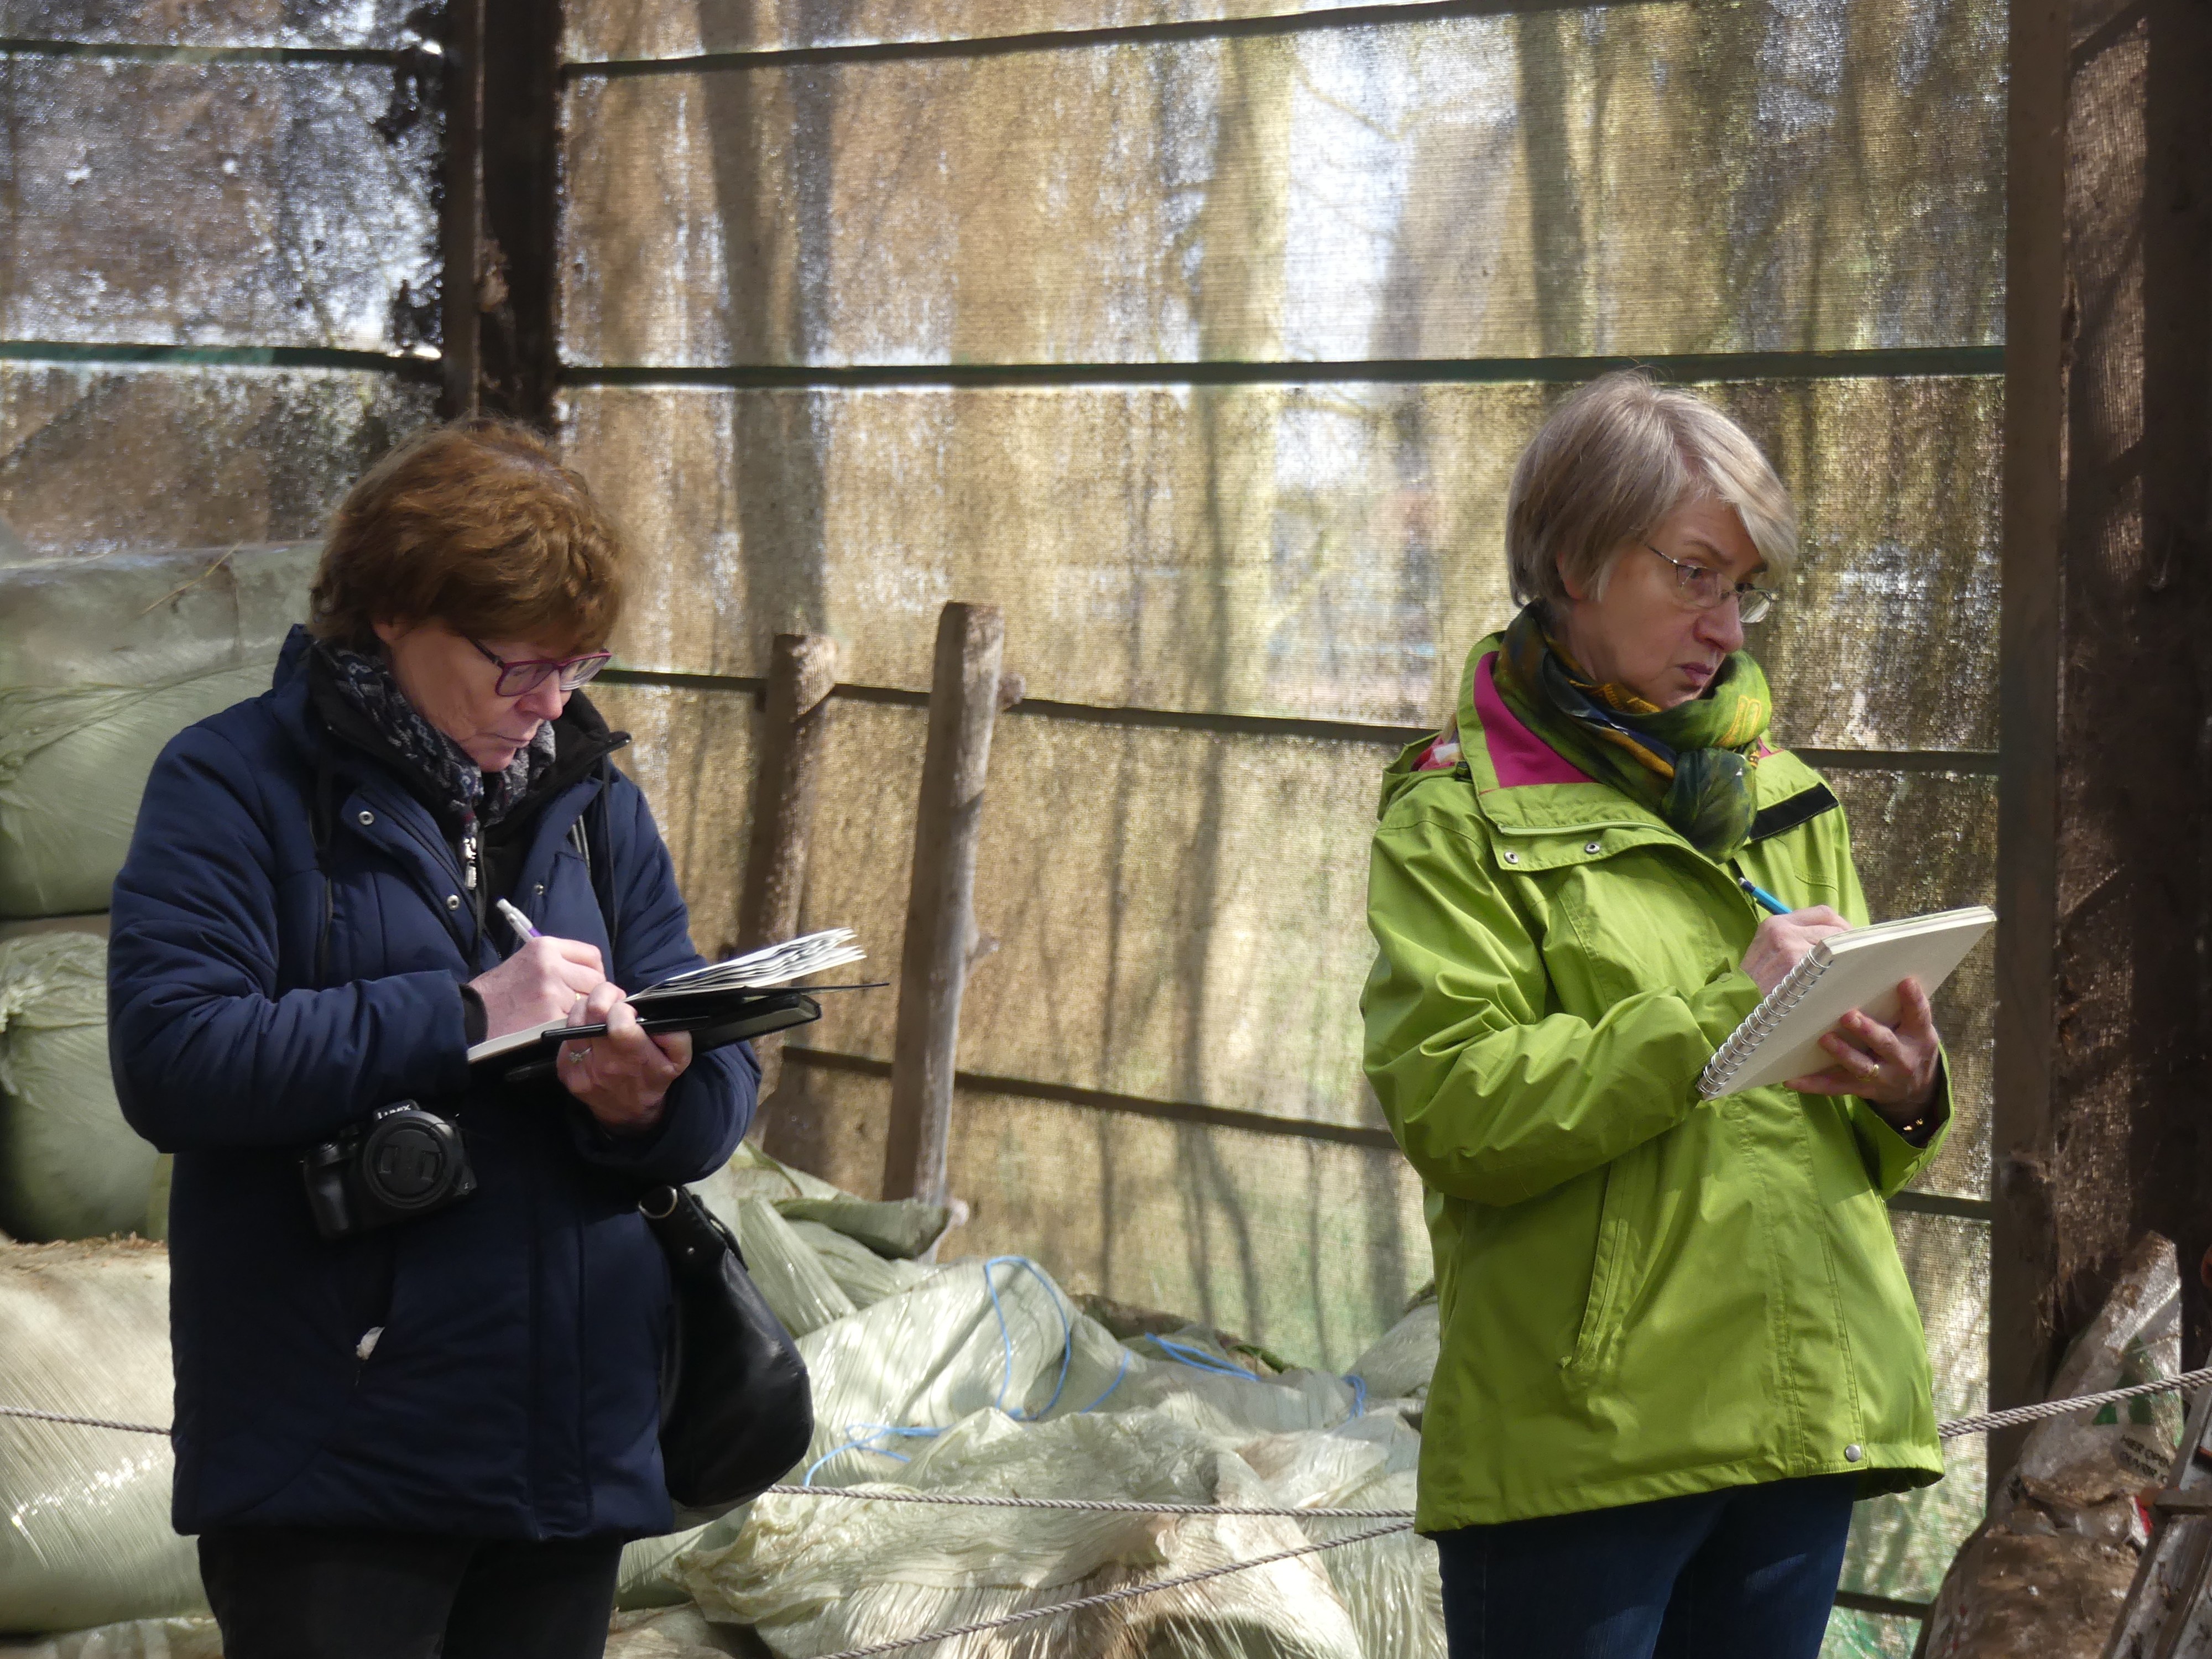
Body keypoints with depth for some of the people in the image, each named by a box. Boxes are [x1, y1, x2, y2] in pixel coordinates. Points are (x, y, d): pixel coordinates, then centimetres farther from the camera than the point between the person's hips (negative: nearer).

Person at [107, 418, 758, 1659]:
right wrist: (464, 1017, -21)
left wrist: (652, 1099, -16)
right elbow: (171, 1059, -18)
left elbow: (721, 1089, 9)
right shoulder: (240, 784, -4)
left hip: (576, 1452, 5)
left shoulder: (595, 801, 13)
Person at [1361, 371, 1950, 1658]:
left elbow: (1863, 1131, 18)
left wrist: (1906, 1094, -6)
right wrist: (1722, 1012, -17)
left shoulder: (1781, 798, 18)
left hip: (1804, 1403, 6)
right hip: (1577, 1437, -5)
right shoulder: (1458, 814, -1)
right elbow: (1456, 1109, -14)